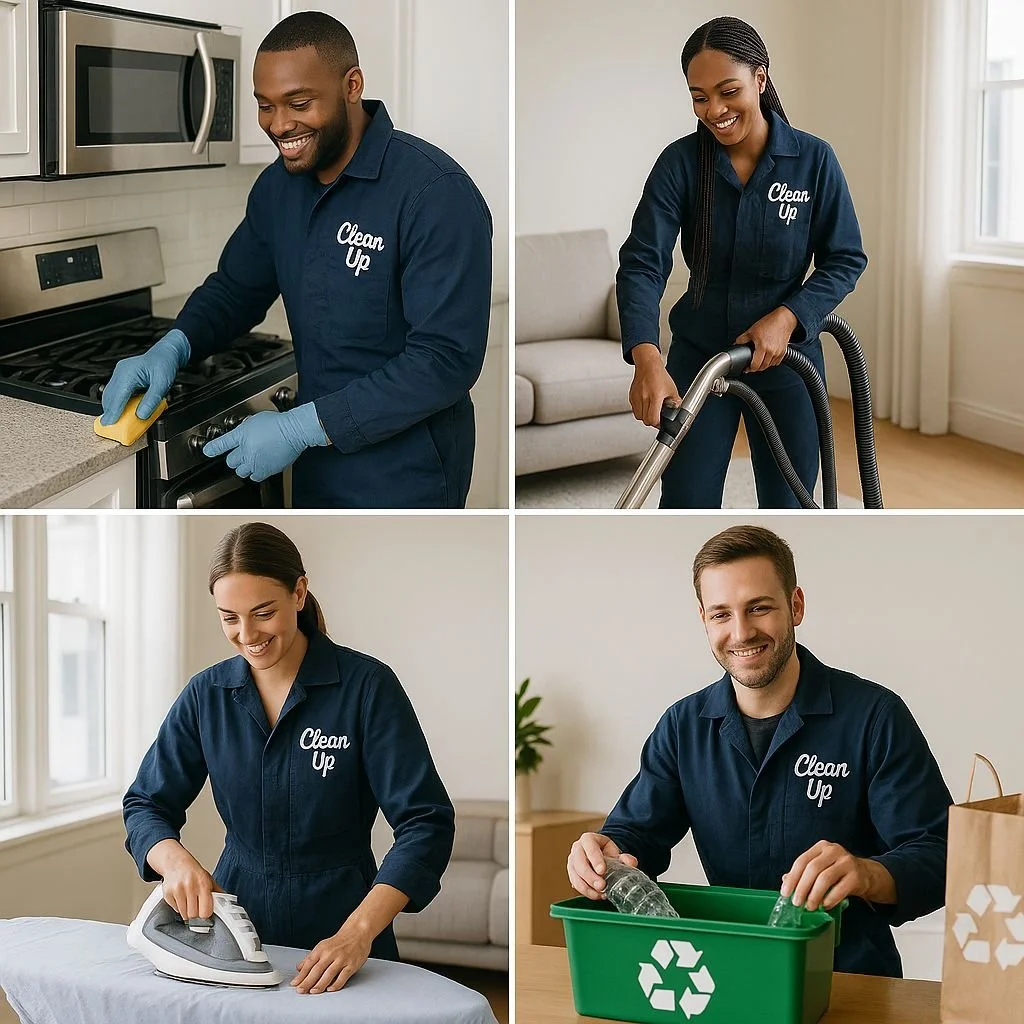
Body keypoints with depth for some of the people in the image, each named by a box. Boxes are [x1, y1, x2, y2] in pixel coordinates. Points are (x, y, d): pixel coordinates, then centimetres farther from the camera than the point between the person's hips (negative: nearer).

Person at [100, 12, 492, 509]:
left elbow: (446, 358, -26)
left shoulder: (436, 194, -21)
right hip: (317, 468, 7)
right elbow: (236, 287, 16)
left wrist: (302, 427, -27)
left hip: (403, 481, -7)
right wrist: (172, 348, -7)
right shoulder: (278, 186, 3)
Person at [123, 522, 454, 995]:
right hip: (234, 917, 3)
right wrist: (174, 859, -21)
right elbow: (146, 803, 3)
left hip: (341, 926, -3)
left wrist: (359, 932, -31)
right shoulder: (206, 694, 0)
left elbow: (425, 822, -18)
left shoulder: (366, 685, -13)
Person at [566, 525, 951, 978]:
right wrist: (601, 854, -17)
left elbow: (938, 856, -11)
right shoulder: (684, 726, 9)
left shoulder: (874, 717, -6)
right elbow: (637, 833, 9)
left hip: (854, 978, -3)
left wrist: (867, 874, -34)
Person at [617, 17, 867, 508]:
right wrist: (646, 356, -36)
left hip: (786, 361, 0)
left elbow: (846, 259, -4)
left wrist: (787, 318, -21)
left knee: (787, 509, 9)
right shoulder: (680, 163, -11)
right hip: (697, 359, 0)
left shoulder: (814, 159, -11)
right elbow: (641, 263, -19)